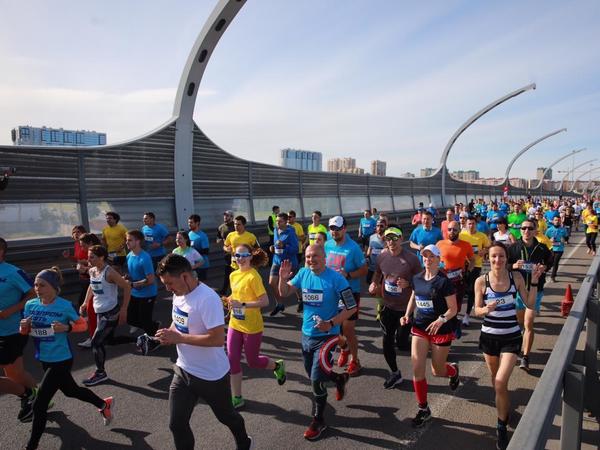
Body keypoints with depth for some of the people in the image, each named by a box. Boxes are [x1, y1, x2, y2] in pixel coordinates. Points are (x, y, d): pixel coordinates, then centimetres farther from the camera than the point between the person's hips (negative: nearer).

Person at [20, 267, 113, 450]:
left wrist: (66, 328, -26)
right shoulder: (31, 305, -5)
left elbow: (83, 325, -8)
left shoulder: (64, 306, -19)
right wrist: (23, 326, -16)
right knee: (71, 390, 24)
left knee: (39, 404, -3)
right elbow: (24, 332, 6)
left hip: (61, 360, -7)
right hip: (45, 359, 7)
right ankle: (104, 404, 47)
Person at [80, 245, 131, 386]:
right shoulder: (92, 271, 3)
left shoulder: (109, 272, -21)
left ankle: (100, 373, 11)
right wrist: (86, 302, 13)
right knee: (101, 341, 18)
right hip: (100, 312, 9)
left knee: (95, 342, -7)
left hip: (111, 313, -9)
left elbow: (127, 287, -18)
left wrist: (124, 310, -17)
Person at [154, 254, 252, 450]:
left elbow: (217, 339, -33)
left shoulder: (208, 299, -29)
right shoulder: (179, 294, -2)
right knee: (176, 424, 8)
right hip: (183, 371, 7)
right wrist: (168, 334, -8)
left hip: (211, 375, -6)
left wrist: (178, 338, -29)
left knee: (226, 416, 19)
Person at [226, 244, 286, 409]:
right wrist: (231, 301, 1)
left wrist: (242, 304, -28)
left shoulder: (253, 276, -19)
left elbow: (265, 301, -22)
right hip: (235, 324, 7)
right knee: (232, 360, 5)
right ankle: (237, 398, 20)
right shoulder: (233, 275, 4)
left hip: (252, 327, -6)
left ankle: (278, 366, 39)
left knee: (252, 361, 9)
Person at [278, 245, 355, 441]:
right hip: (306, 335, 6)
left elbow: (352, 307, -14)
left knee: (316, 380, -4)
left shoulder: (336, 278, -19)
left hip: (327, 336, -6)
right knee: (313, 376, 20)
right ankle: (339, 379, 49)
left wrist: (331, 324, -25)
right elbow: (284, 293, 4)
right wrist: (283, 279, -17)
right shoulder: (303, 273, -4)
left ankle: (318, 421, 20)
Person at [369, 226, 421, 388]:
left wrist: (408, 284, -24)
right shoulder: (381, 257, -4)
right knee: (387, 341, 8)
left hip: (406, 308, -4)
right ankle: (394, 373, 30)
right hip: (387, 306, 4)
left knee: (403, 342, 6)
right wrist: (373, 284, -5)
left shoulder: (411, 258, -15)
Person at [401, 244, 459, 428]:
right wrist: (407, 315, 1)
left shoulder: (444, 281, -16)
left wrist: (441, 320, -31)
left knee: (437, 371, 12)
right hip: (420, 327, 4)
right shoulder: (417, 278, 0)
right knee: (417, 369, -4)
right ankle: (423, 409, 14)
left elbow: (453, 309, -14)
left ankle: (453, 370, 50)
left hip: (441, 330, -4)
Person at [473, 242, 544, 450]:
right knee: (495, 379, 19)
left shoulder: (516, 277, -8)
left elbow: (530, 304, -6)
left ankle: (502, 427, 9)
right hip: (489, 336, 1)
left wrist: (534, 281, -15)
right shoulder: (481, 281, -10)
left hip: (511, 337, -1)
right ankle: (503, 408, 49)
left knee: (501, 382, -11)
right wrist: (486, 309, -27)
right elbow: (477, 311, -5)